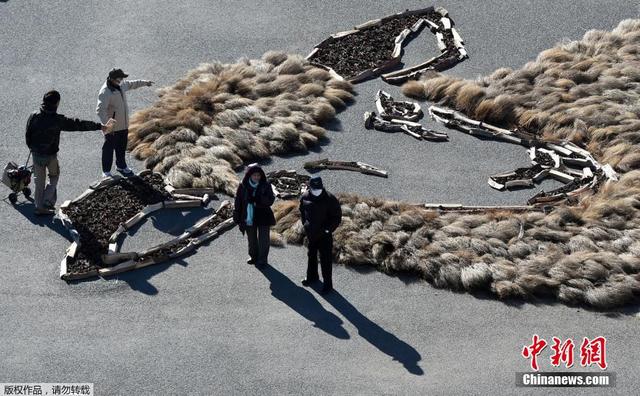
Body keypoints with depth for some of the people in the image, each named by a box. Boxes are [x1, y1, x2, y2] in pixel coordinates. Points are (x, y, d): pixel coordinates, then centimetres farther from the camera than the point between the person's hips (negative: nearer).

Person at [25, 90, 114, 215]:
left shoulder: (34, 116, -10)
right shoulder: (58, 120, -20)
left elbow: (28, 135, 0)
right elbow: (79, 124, -16)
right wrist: (100, 126, -10)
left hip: (36, 154, 3)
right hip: (51, 155, -3)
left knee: (39, 180, 15)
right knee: (54, 177, 20)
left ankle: (39, 207, 21)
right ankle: (48, 201, 9)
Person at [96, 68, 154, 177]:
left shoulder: (121, 85, 0)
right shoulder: (105, 92, -26)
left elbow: (131, 84, 24)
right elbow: (100, 110, -32)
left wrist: (144, 82, 32)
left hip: (123, 124, 8)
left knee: (122, 147, 22)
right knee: (109, 148, 4)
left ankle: (121, 166, 40)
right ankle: (106, 171, 16)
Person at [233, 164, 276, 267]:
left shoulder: (265, 186, -9)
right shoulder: (243, 187, -6)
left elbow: (270, 200, -14)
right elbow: (238, 203, -1)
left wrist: (257, 200, -31)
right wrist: (237, 219, -3)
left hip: (263, 217, -2)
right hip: (248, 218, 2)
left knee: (263, 239, 2)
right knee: (251, 239, 18)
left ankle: (262, 259, 15)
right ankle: (254, 256, 36)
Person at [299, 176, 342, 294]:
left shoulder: (329, 199, -17)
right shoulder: (305, 197, -3)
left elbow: (337, 216, -10)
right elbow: (302, 212, 17)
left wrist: (329, 229, -16)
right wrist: (305, 225, 7)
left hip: (324, 234, -5)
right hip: (311, 234, 5)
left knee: (325, 260, -1)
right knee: (311, 256, 22)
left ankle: (328, 284, 8)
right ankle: (311, 276, 42)